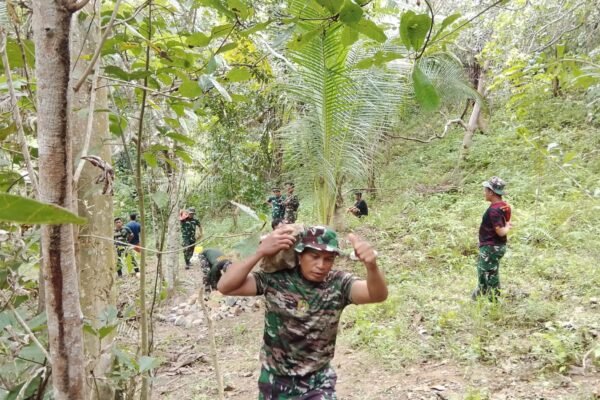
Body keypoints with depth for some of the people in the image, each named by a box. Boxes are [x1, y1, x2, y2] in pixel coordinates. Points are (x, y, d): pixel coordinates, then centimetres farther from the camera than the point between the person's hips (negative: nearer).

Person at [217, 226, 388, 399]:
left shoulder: (338, 284, -16)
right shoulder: (275, 279, -16)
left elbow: (378, 295, -33)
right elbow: (225, 286, -23)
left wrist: (371, 265, -56)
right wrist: (261, 251, -32)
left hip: (317, 384, -1)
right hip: (275, 382, 1)